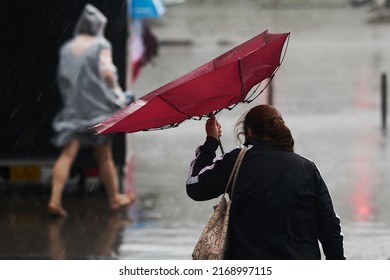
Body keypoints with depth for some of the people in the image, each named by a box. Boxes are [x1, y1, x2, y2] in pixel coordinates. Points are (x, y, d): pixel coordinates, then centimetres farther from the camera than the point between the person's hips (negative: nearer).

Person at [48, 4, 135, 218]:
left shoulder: (67, 48, 6)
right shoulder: (101, 46, -8)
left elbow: (62, 77, 9)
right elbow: (107, 72, -18)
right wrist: (116, 91, -1)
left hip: (73, 108, 3)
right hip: (97, 107, -3)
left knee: (68, 153, -3)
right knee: (104, 156, 10)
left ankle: (55, 199, -17)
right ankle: (115, 198, 25)